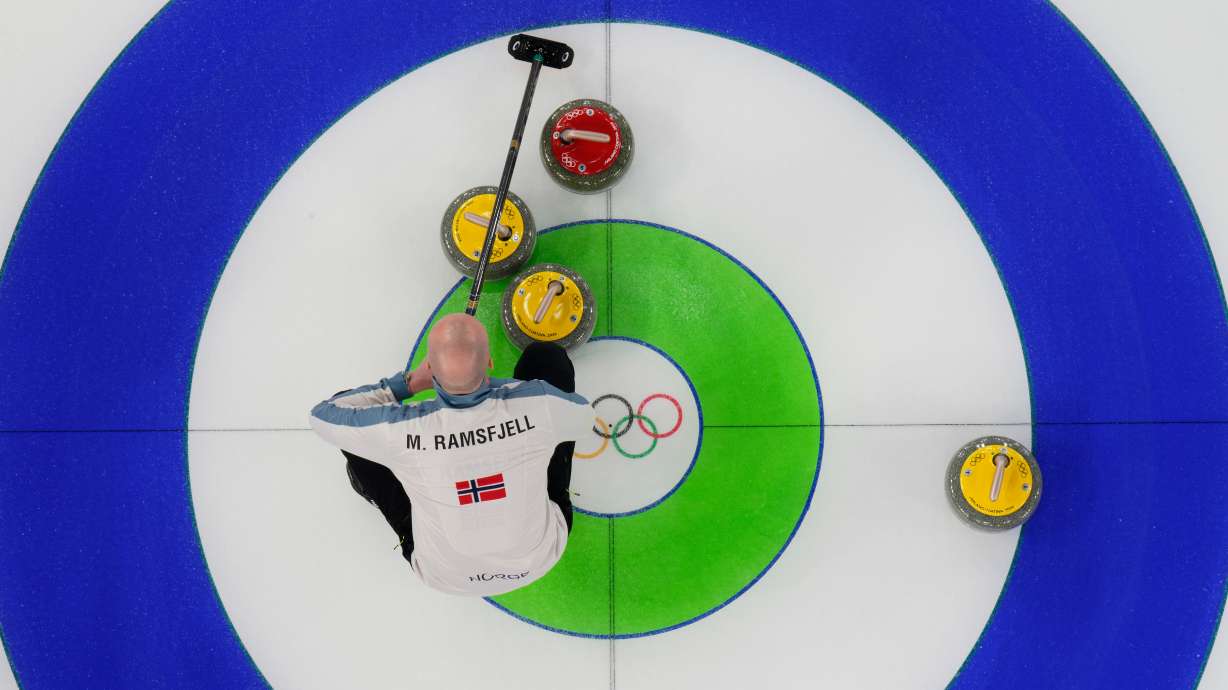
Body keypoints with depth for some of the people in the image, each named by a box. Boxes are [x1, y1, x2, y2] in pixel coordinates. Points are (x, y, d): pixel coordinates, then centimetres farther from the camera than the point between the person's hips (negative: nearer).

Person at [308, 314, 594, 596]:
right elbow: (583, 415, -5)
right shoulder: (537, 403, -32)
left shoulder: (400, 430, -33)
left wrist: (408, 382, -6)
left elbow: (323, 416, -11)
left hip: (446, 576, 0)